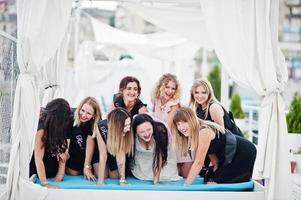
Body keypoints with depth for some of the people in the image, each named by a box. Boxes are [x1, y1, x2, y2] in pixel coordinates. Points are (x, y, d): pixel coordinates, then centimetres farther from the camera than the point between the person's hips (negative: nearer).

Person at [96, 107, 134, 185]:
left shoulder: (127, 132, -36)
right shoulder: (102, 127, -39)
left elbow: (121, 155, -33)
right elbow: (103, 155, -33)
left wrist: (122, 180, -38)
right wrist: (100, 182, -33)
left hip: (120, 148, 1)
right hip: (104, 148, -1)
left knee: (115, 176, -4)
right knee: (103, 175, -9)